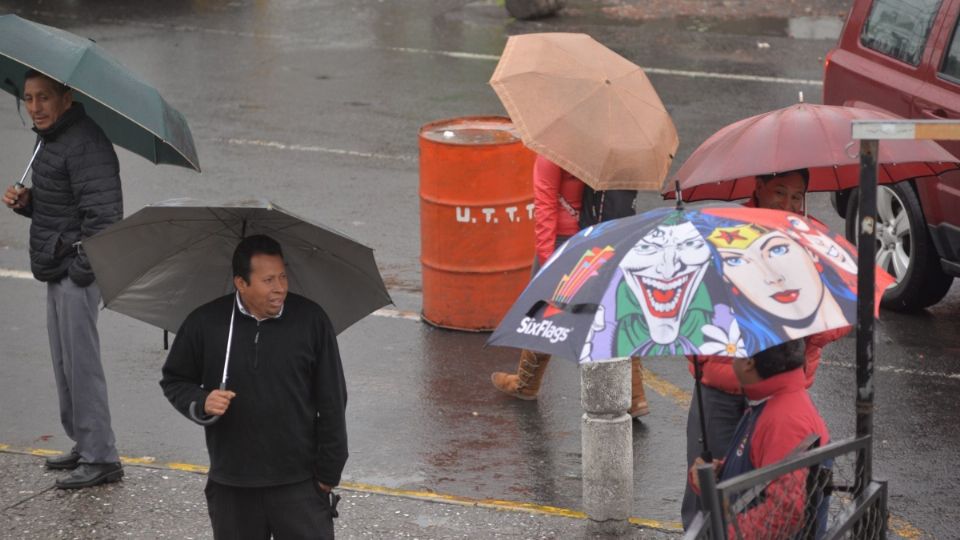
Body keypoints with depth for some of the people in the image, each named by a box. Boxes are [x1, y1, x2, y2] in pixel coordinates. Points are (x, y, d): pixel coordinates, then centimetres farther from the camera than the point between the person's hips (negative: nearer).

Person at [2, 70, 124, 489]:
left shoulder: (85, 144, -19)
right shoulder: (50, 140, 14)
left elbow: (102, 214, -23)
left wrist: (81, 269, -21)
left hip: (77, 271, -10)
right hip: (58, 268, 10)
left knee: (81, 363, -7)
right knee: (64, 362, 17)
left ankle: (101, 458, -2)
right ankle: (84, 444, 27)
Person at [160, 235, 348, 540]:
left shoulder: (311, 320, -4)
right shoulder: (204, 324, -3)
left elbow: (331, 403, 1)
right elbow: (173, 381, 10)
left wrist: (328, 472, 0)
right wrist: (201, 401, -13)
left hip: (298, 481, -1)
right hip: (232, 487, 1)